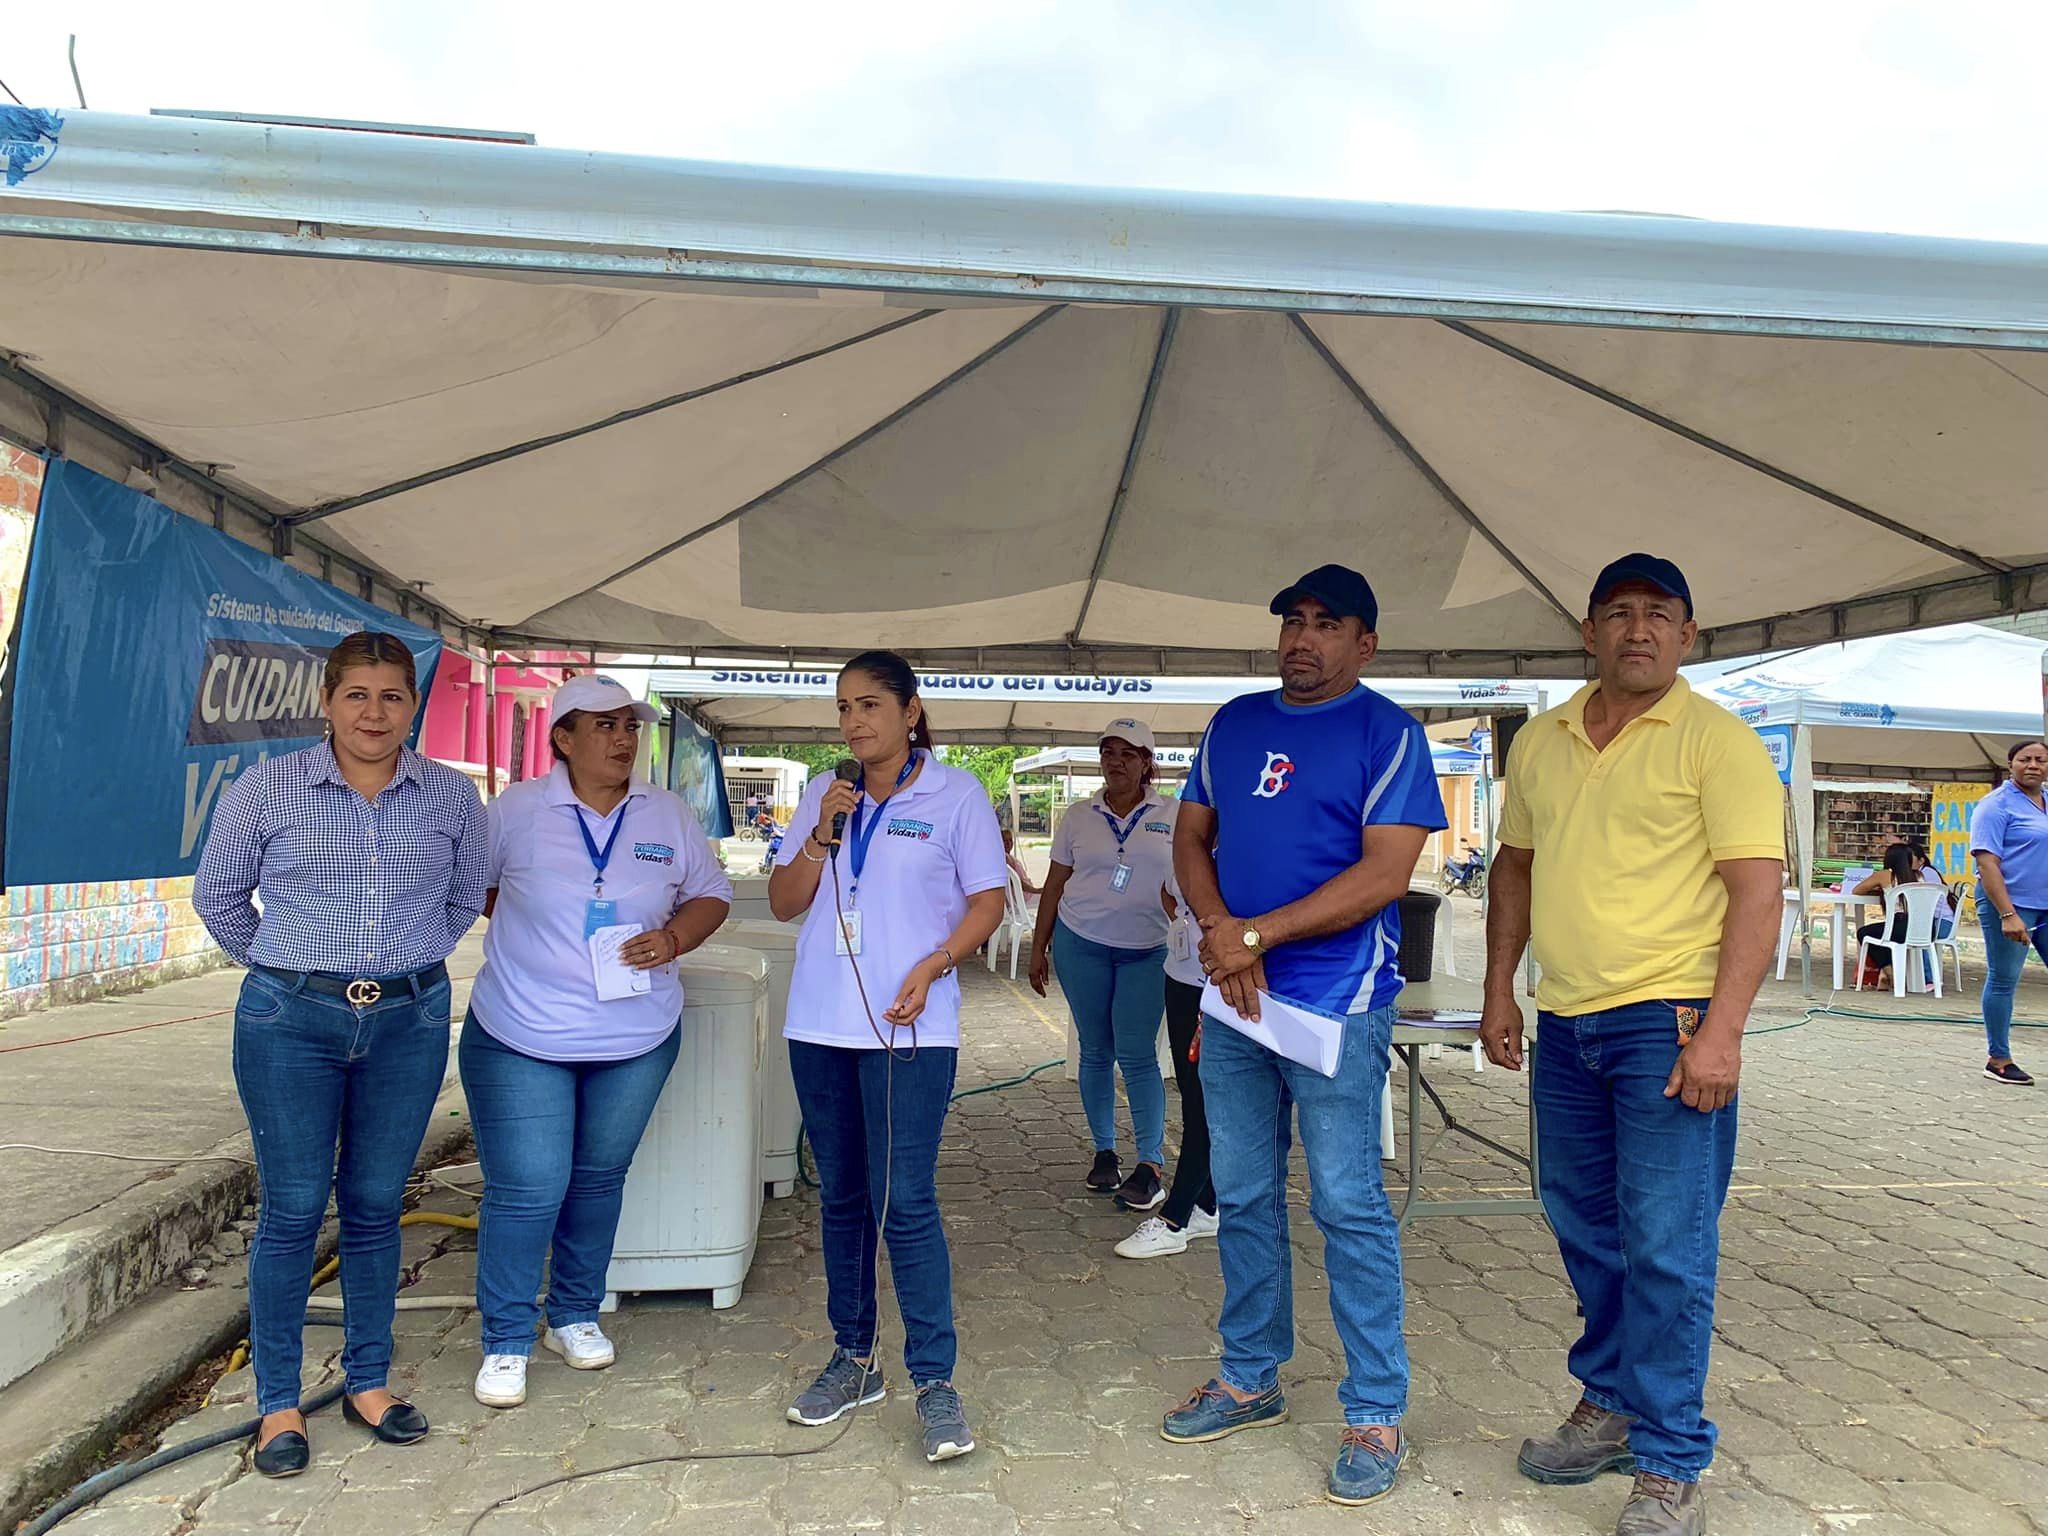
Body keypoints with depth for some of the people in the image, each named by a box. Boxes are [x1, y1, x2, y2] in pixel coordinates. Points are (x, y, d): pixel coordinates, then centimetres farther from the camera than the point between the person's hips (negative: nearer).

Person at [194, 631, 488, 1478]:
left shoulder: (452, 796, 1)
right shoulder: (267, 787, -4)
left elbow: (465, 898, 15)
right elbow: (217, 893, 8)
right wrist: (281, 967, 10)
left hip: (409, 1023, 2)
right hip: (289, 1024, -1)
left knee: (375, 1207, 12)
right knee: (292, 1209, 4)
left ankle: (368, 1382, 27)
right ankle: (278, 1403, 20)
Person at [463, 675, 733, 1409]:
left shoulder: (668, 815, 2)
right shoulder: (518, 810, -6)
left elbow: (711, 894, 7)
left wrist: (672, 939, -12)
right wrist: (530, 930, -1)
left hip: (637, 1039, 3)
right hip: (521, 1039, -3)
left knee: (599, 1179, 16)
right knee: (526, 1190, -2)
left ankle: (575, 1316, 34)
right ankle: (506, 1341, 16)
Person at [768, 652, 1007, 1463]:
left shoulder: (956, 794, -3)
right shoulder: (823, 794, 9)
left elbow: (988, 901, -2)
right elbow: (784, 903, 9)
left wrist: (931, 967, -16)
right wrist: (822, 836, -7)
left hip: (908, 1027, -5)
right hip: (820, 1024, 5)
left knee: (904, 1201, -7)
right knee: (841, 1197, 14)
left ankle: (934, 1381, 5)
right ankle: (853, 1358, 28)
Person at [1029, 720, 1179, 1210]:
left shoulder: (1172, 814, 1)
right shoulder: (1078, 817, 5)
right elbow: (1055, 884, 8)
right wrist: (1038, 948, 7)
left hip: (1147, 951, -2)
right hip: (1081, 945, 2)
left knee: (1137, 1054, -7)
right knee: (1095, 1052, 8)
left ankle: (1152, 1164, 0)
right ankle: (1104, 1151, 21)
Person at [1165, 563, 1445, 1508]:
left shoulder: (1386, 733, -5)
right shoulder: (1235, 722, 12)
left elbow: (1386, 872, -14)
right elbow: (1191, 838, 12)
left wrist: (1255, 934, -16)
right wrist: (1220, 934, -7)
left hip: (1335, 1003, -5)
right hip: (1233, 1002, 6)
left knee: (1348, 1206, 1)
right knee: (1242, 1199, 15)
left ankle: (1377, 1414, 16)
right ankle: (1249, 1380, 31)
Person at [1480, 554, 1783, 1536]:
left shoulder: (1717, 742, -7)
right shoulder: (1540, 743, 11)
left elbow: (1758, 891, -12)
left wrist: (1721, 1033, -19)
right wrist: (1499, 989, 11)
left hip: (1669, 1022, -6)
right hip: (1564, 1022, 6)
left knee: (1665, 1248, -2)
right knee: (1585, 1229, 17)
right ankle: (1610, 1406, 36)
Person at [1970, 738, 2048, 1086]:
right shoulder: (1997, 805, -9)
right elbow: (1987, 862, -16)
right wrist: (2008, 914, -22)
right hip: (2010, 904, -7)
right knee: (2003, 981, 1)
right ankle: (1998, 1060, 11)